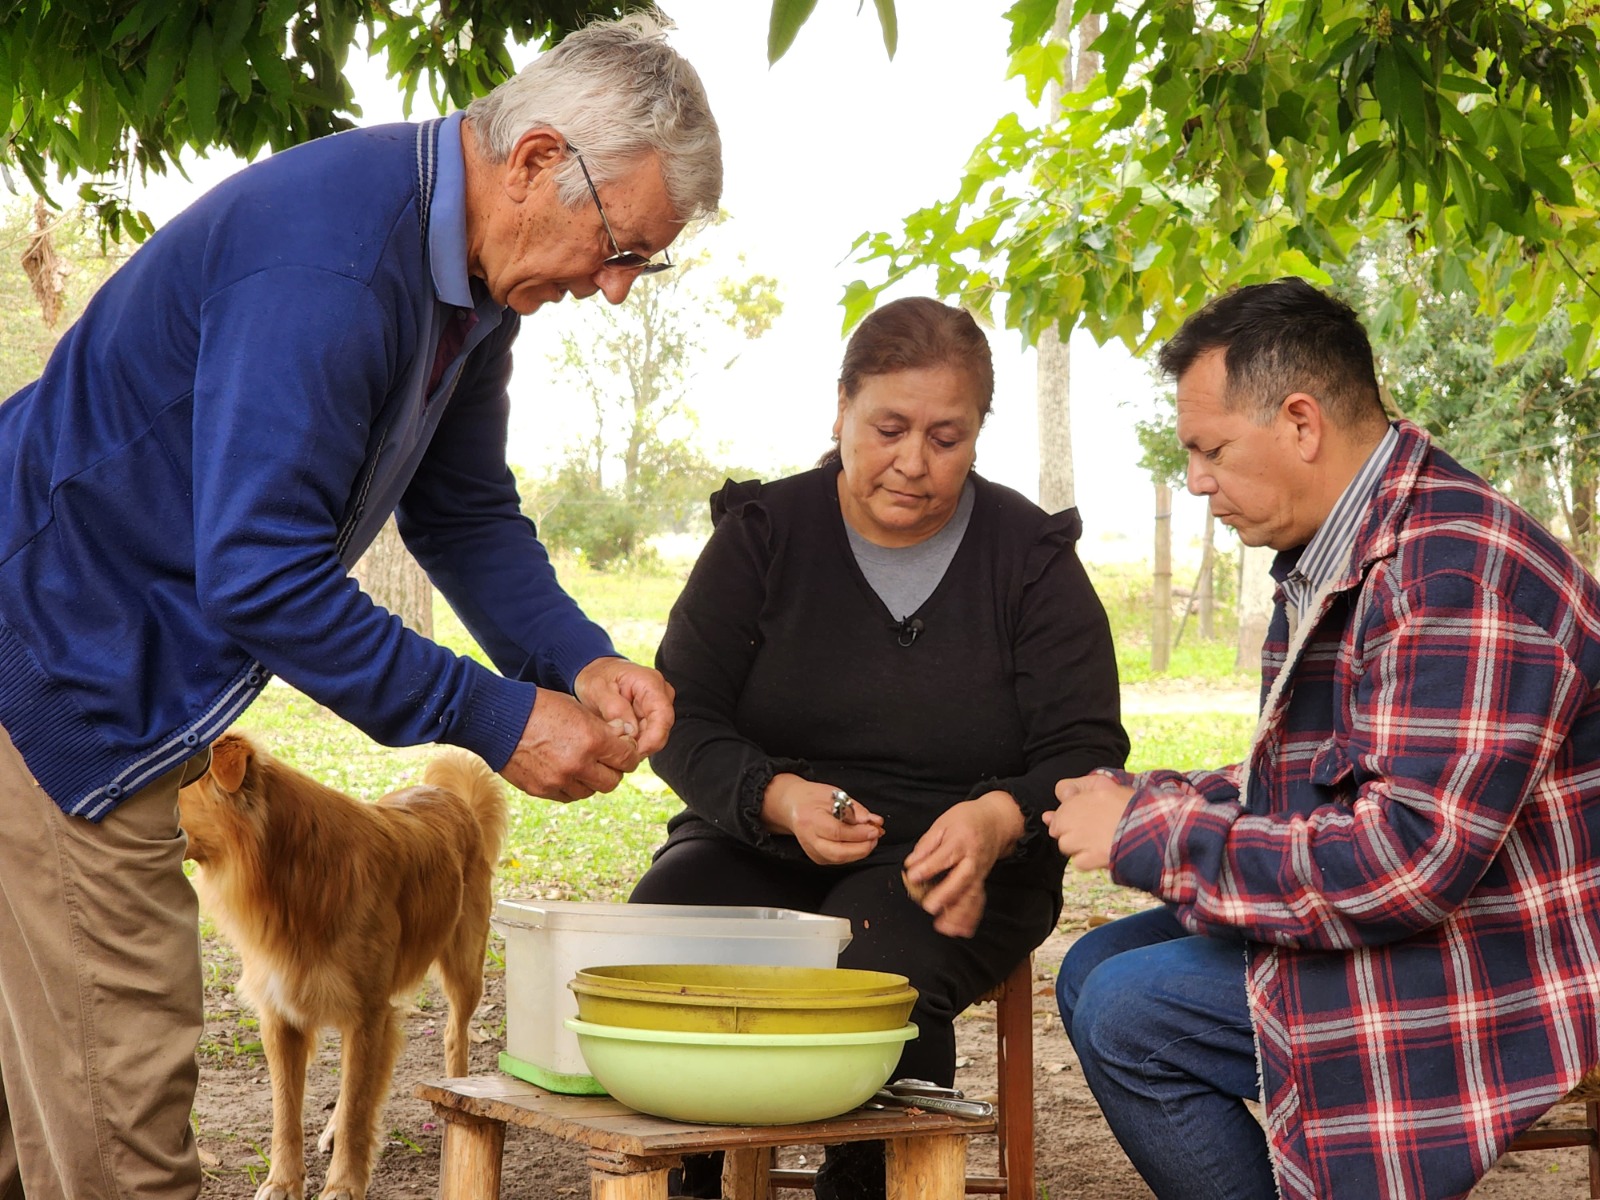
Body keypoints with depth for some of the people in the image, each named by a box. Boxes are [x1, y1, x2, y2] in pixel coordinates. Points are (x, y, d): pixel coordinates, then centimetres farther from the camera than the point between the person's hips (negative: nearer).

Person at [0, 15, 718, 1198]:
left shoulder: (471, 275, 3)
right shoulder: (328, 258, -29)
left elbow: (465, 512, 12)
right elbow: (260, 572, -31)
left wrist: (581, 660, -5)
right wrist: (495, 719, -25)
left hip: (129, 683, 10)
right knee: (121, 1074, -6)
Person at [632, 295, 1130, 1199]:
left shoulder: (1031, 558, 2)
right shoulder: (764, 532, 4)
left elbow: (1086, 754, -1)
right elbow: (682, 722, 0)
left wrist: (1000, 818, -25)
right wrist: (778, 798, -21)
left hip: (947, 863, -1)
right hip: (760, 841, 1)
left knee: (879, 982, -35)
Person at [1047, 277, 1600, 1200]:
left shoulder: (1457, 571, -24)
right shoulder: (1335, 558, 10)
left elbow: (1410, 858, -30)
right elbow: (1306, 782, 18)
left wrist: (1152, 836, -21)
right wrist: (1153, 802, -1)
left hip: (1490, 975, -10)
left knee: (1128, 1012, -19)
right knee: (1093, 973, 8)